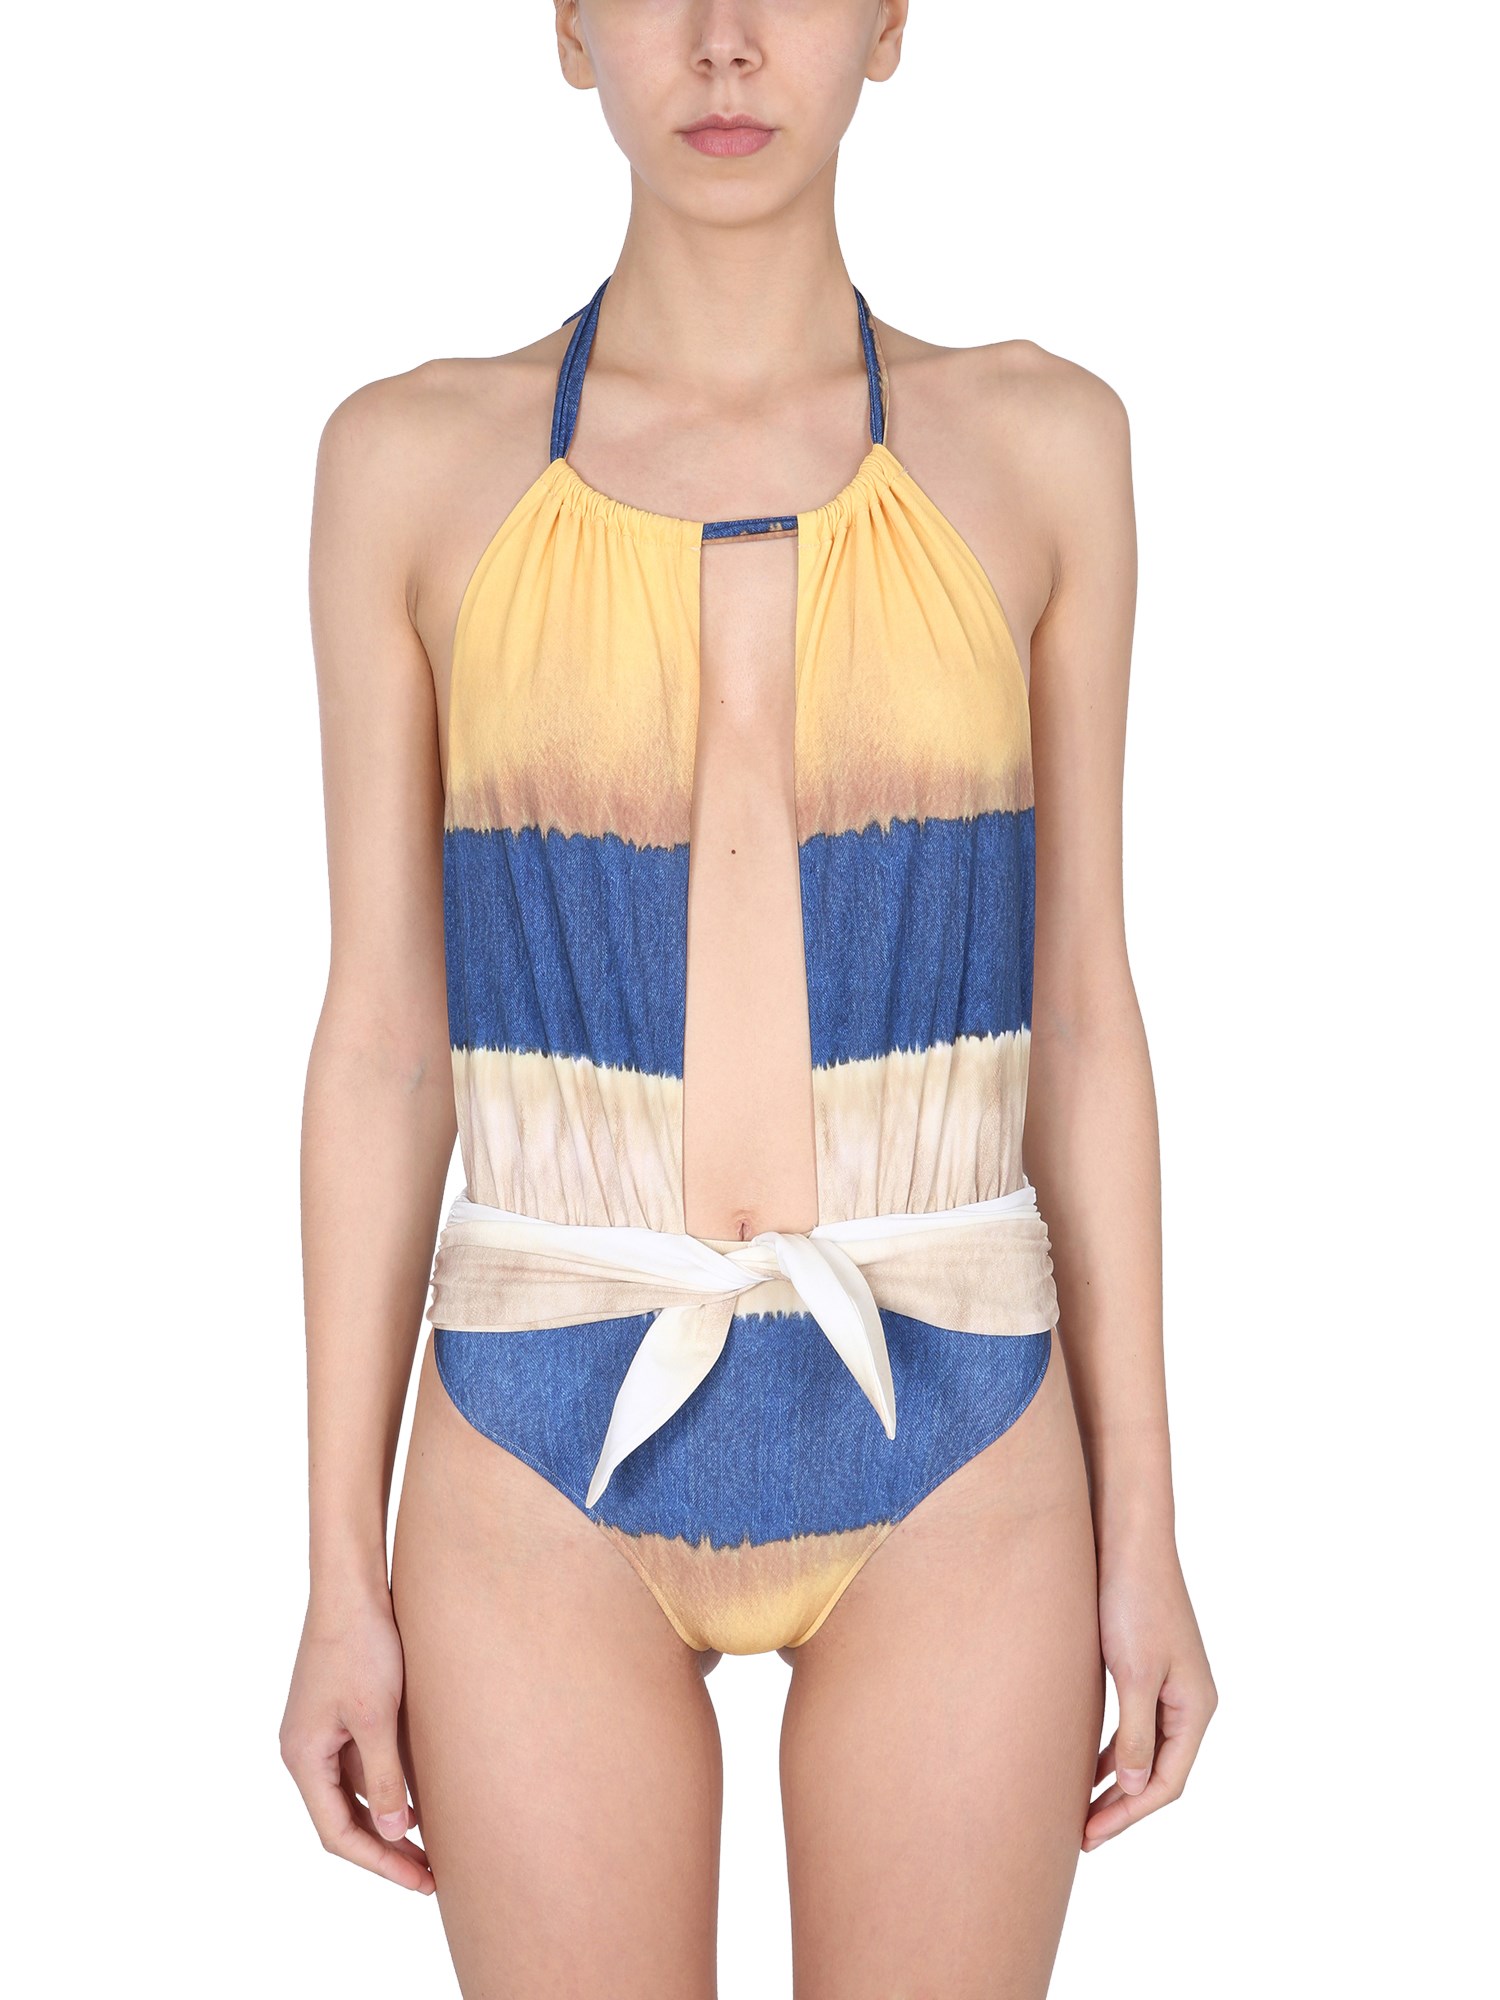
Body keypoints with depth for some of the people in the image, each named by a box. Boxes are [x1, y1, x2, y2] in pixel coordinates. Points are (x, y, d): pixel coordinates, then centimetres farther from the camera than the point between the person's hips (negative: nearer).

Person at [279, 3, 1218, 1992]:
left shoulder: (1039, 445, 0)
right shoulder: (415, 460, -2)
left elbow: (1078, 1008, 3)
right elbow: (381, 1040, 0)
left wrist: (1144, 1527, 3)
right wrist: (342, 1574, 0)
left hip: (949, 1469, 1)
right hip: (556, 1471, 0)